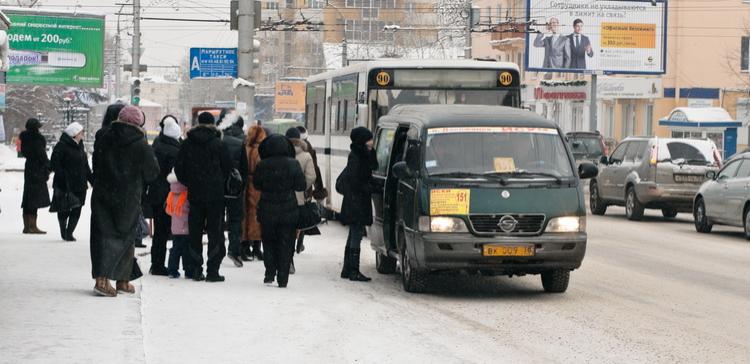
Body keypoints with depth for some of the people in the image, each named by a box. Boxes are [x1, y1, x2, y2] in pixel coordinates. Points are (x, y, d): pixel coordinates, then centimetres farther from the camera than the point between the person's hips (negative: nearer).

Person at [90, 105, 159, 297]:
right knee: (126, 236, 10)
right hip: (128, 200, -2)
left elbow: (95, 165, 12)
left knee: (105, 235, 4)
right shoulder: (141, 146, -12)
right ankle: (123, 281, 10)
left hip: (102, 195, 3)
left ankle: (102, 279, -6)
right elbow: (152, 173, -1)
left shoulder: (103, 139, -1)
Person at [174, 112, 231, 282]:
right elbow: (227, 167, -2)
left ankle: (195, 270, 9)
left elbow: (178, 167, 2)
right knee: (215, 232, 1)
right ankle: (212, 271, -3)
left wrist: (188, 183, 13)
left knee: (195, 232, 9)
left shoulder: (187, 144, 2)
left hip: (194, 193, 3)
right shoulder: (217, 143, -6)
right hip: (215, 194, -3)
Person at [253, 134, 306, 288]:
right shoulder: (293, 164, -11)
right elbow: (301, 186, -4)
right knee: (285, 245, 7)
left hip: (267, 210, 1)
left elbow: (256, 184, 4)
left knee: (269, 242, 17)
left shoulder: (262, 165, -8)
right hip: (288, 210, -1)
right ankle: (282, 279, 5)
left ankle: (270, 273, 9)